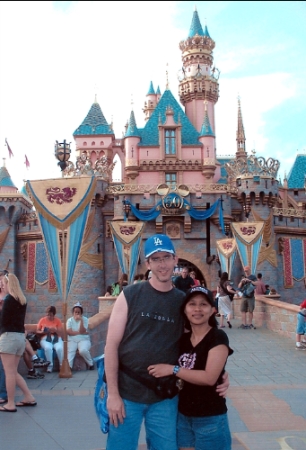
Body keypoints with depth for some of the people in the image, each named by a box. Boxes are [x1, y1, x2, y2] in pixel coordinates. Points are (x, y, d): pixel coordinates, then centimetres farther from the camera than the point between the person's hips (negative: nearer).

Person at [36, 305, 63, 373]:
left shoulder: (57, 320, 6)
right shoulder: (42, 320, 9)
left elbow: (61, 333, 2)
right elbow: (37, 331, 12)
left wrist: (55, 330, -17)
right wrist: (42, 332, -9)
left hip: (56, 338, 0)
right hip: (45, 339, 0)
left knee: (60, 348, -34)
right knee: (48, 348, -37)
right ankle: (50, 366, -22)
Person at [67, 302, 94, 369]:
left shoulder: (85, 319, 4)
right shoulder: (70, 320, 8)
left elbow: (82, 331, -10)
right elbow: (69, 332, -7)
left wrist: (81, 320, -19)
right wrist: (79, 332, -10)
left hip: (83, 340, -1)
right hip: (72, 340, 1)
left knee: (83, 350, -32)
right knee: (70, 352, -30)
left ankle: (91, 364, -8)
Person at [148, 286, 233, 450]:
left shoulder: (218, 338, -13)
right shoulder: (183, 339, 5)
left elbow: (209, 378, -23)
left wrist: (173, 369, -21)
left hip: (210, 419, -6)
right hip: (182, 415, 6)